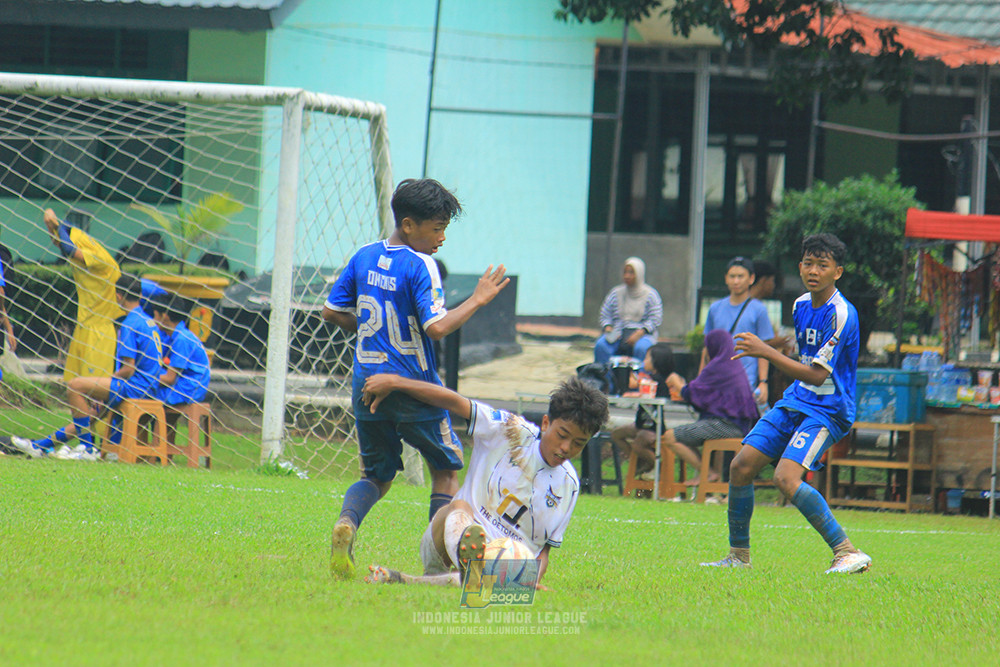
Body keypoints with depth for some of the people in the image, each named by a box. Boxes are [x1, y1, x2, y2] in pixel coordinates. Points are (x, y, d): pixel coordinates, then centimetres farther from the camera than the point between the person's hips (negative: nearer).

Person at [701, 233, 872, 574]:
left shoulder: (842, 314, -18)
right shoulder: (800, 305, 8)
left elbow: (817, 375, -23)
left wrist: (766, 352, -26)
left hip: (827, 411, -8)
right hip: (795, 402, 8)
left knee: (786, 476, -26)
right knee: (742, 466, 0)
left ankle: (847, 553, -23)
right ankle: (738, 555, 15)